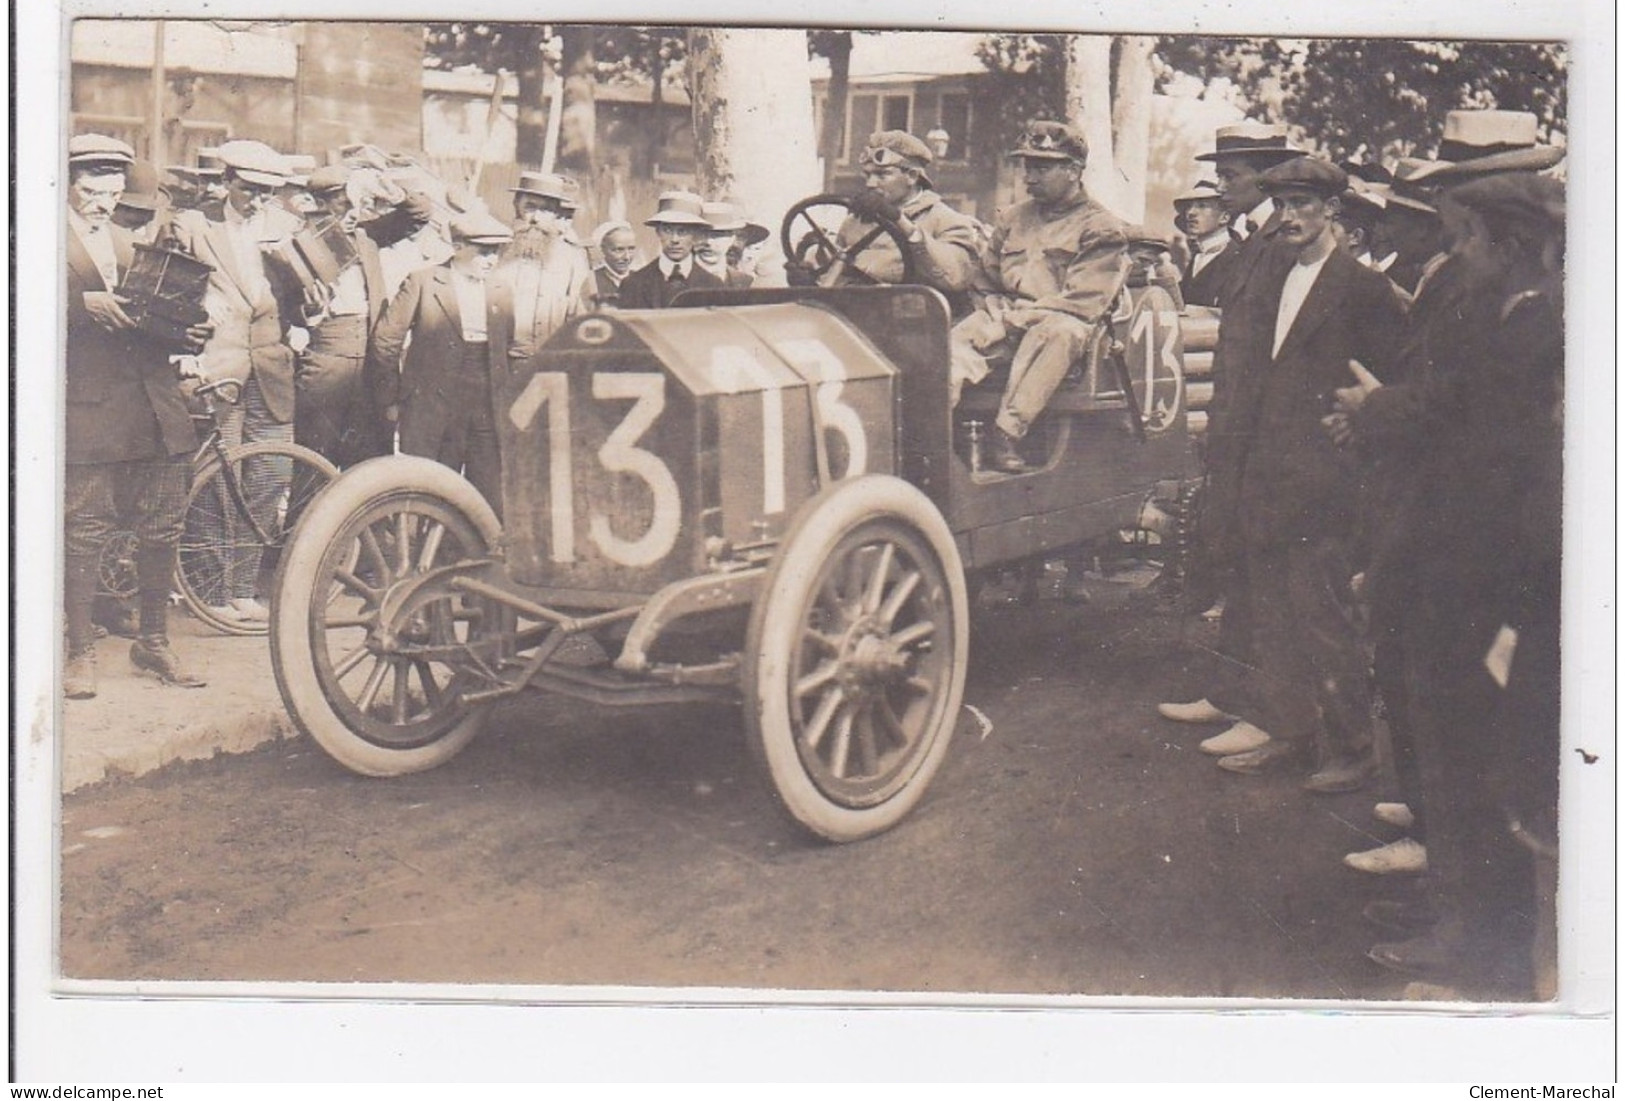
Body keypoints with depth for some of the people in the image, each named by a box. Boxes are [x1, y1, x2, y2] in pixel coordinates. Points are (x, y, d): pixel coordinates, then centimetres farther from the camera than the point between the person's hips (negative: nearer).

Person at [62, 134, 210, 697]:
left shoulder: (135, 240, 23)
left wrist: (186, 331, 2)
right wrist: (84, 304, -19)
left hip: (153, 399, 5)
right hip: (86, 403, -5)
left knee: (162, 526, 5)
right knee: (82, 532, -4)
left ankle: (153, 641, 18)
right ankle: (81, 651, 6)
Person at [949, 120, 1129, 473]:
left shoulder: (1102, 228, 3)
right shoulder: (1013, 218, 22)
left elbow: (1085, 302, -8)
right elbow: (983, 281, 23)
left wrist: (1021, 314, -13)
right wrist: (998, 313, 0)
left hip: (1064, 322, -4)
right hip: (1009, 323, 5)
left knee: (1056, 332, -40)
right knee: (959, 337, -27)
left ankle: (1006, 433, -47)